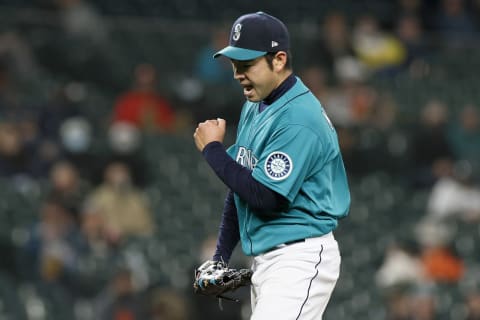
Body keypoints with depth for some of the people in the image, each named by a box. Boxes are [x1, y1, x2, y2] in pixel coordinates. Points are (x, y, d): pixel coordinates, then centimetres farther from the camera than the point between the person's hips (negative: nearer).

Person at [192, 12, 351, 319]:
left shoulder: (299, 119, -17)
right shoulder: (254, 107, 14)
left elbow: (265, 198, -22)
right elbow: (241, 185, 21)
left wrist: (213, 149, -13)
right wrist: (220, 258, 17)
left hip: (300, 259, -10)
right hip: (264, 257, 10)